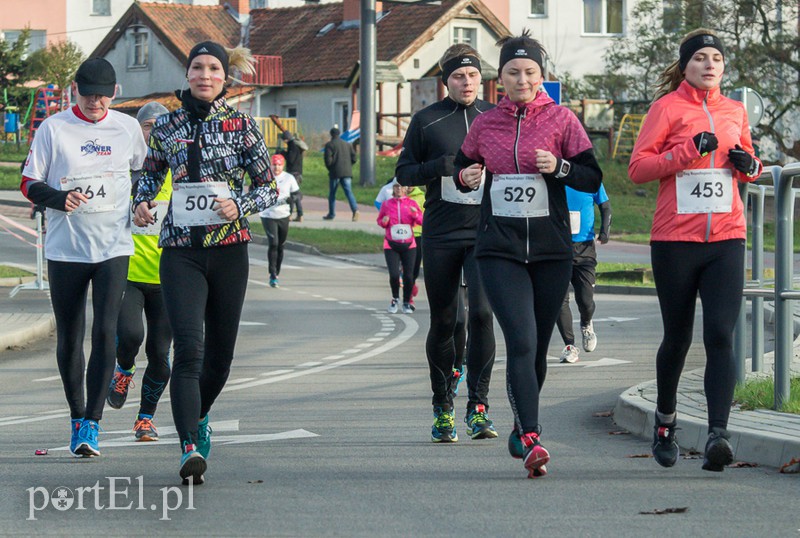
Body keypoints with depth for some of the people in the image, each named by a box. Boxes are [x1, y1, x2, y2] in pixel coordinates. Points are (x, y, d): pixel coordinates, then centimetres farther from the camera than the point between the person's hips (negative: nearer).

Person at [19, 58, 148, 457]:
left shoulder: (127, 128, 6)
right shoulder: (53, 128, -1)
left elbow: (145, 170, 25)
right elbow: (29, 184, 0)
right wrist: (60, 199, -17)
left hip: (113, 247, 0)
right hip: (65, 248, 0)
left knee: (105, 333, -13)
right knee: (68, 339, 6)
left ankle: (92, 423, -11)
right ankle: (77, 416, 24)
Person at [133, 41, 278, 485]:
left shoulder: (241, 126, 2)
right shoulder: (166, 127, 6)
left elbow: (269, 187, 5)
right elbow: (151, 173, 22)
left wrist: (240, 206, -14)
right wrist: (142, 203, 2)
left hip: (229, 249, 1)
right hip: (180, 251, -1)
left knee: (220, 354, 10)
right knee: (188, 348, -17)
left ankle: (199, 418, 39)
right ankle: (189, 448, -24)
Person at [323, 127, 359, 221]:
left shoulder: (329, 145, -2)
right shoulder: (347, 144, 12)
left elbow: (328, 159, -9)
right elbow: (353, 158, 9)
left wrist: (330, 168, 8)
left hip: (335, 173, -3)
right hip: (347, 173, 3)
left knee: (332, 193, 9)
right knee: (348, 192, -3)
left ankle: (331, 214, 15)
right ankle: (355, 209, -24)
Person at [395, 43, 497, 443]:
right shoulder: (427, 121, 5)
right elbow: (404, 171, 6)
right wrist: (443, 165, -11)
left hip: (485, 232, 0)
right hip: (440, 234, 0)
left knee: (481, 312, -15)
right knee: (443, 322, 6)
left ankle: (478, 406, -9)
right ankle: (443, 407, 18)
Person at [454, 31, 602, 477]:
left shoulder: (561, 119, 2)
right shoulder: (485, 125, 7)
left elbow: (593, 179, 2)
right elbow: (463, 166, 21)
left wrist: (559, 167, -17)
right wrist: (466, 177, -1)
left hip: (551, 250, 1)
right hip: (500, 250, -1)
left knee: (538, 347, 9)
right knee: (521, 342, -16)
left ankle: (522, 428, 31)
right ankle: (532, 440, -24)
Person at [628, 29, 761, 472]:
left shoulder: (734, 111, 13)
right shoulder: (667, 107, 0)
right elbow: (638, 168, -7)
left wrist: (749, 165, 4)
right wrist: (690, 149, -17)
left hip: (726, 240, 2)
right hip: (675, 240, -2)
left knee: (720, 336, -13)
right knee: (677, 337, 9)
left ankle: (718, 434, -22)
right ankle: (665, 419, 34)